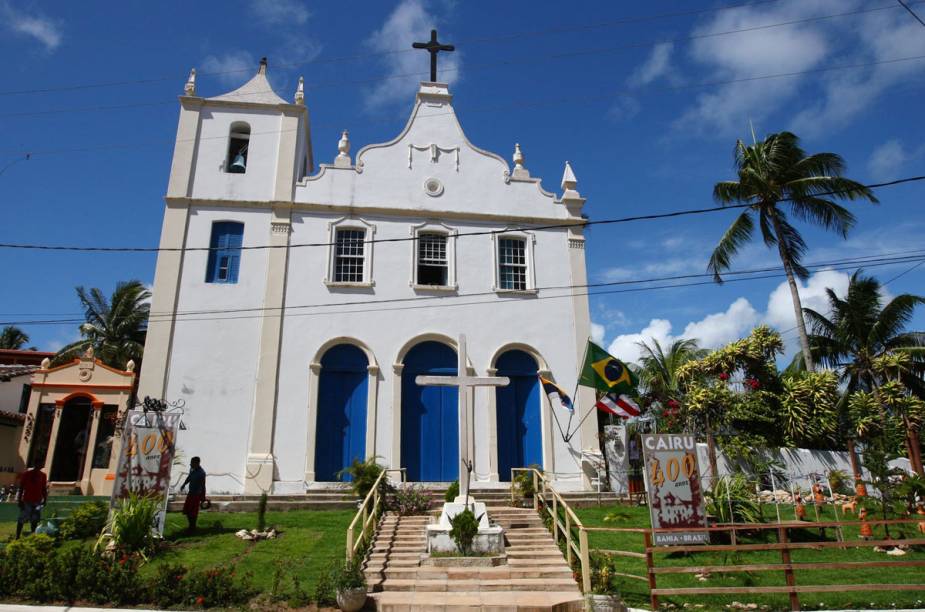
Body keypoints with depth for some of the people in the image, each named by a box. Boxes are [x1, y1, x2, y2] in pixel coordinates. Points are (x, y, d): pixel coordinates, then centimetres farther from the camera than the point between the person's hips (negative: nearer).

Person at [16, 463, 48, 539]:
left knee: (35, 520, 4)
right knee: (21, 520, -1)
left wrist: (45, 500, 3)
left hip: (37, 501, 3)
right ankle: (17, 537, 6)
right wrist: (20, 500, -7)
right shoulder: (26, 474, -4)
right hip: (26, 501, -3)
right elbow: (21, 488, -3)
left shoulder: (43, 475, 6)